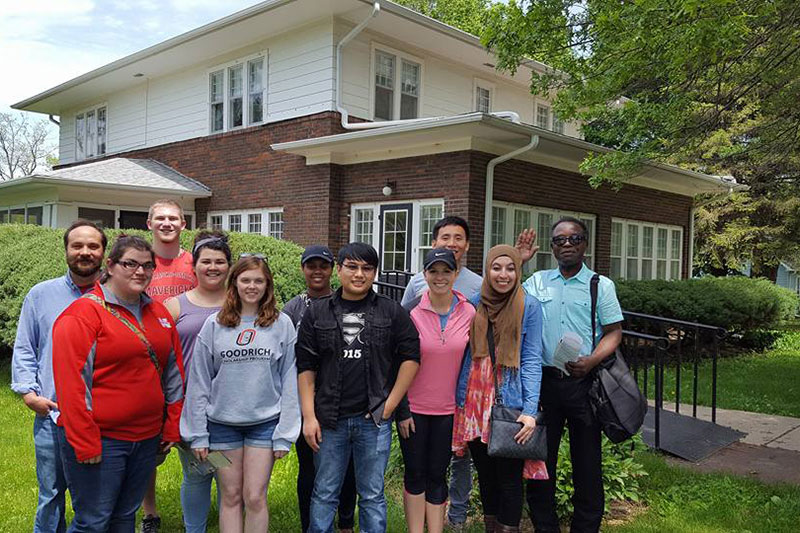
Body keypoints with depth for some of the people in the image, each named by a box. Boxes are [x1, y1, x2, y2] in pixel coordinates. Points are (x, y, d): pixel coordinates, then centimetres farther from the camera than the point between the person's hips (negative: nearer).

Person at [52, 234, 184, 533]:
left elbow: (174, 372, 13)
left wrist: (172, 427, 9)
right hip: (100, 440, -6)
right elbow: (71, 382, -16)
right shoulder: (83, 312, -10)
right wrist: (86, 445, -17)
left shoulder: (159, 313, 9)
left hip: (147, 438, 6)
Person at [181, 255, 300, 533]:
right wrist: (197, 434, 0)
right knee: (230, 497, 10)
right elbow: (199, 382, 2)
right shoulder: (214, 325, 0)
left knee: (255, 498, 0)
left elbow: (290, 382, -2)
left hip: (265, 422, -1)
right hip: (222, 423, 1)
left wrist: (284, 433, -5)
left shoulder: (282, 324, -2)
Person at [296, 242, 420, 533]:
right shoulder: (317, 312, 3)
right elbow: (305, 367, 3)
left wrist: (390, 405, -4)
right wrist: (309, 417, -4)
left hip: (374, 420, 0)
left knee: (372, 495, 10)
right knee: (324, 494, 11)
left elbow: (411, 356, 2)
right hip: (329, 420, 1)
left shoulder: (392, 312, 2)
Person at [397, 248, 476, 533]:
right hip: (413, 407, -1)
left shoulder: (469, 313, -4)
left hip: (449, 408, 1)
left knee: (437, 475, 12)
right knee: (415, 473, 10)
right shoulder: (413, 312, -9)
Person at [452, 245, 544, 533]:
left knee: (509, 477, 4)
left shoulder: (529, 305, -5)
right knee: (485, 474, 15)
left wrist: (530, 409, -14)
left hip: (510, 402, -3)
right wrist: (459, 399, 5)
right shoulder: (475, 302, 5)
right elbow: (466, 354, 10)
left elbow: (532, 359, -6)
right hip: (475, 402, 4)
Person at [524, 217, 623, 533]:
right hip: (543, 380, 2)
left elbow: (614, 332, 1)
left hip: (583, 382, -1)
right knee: (540, 457, 9)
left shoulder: (601, 285, 4)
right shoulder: (536, 282, 9)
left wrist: (591, 360, -17)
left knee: (587, 460, 6)